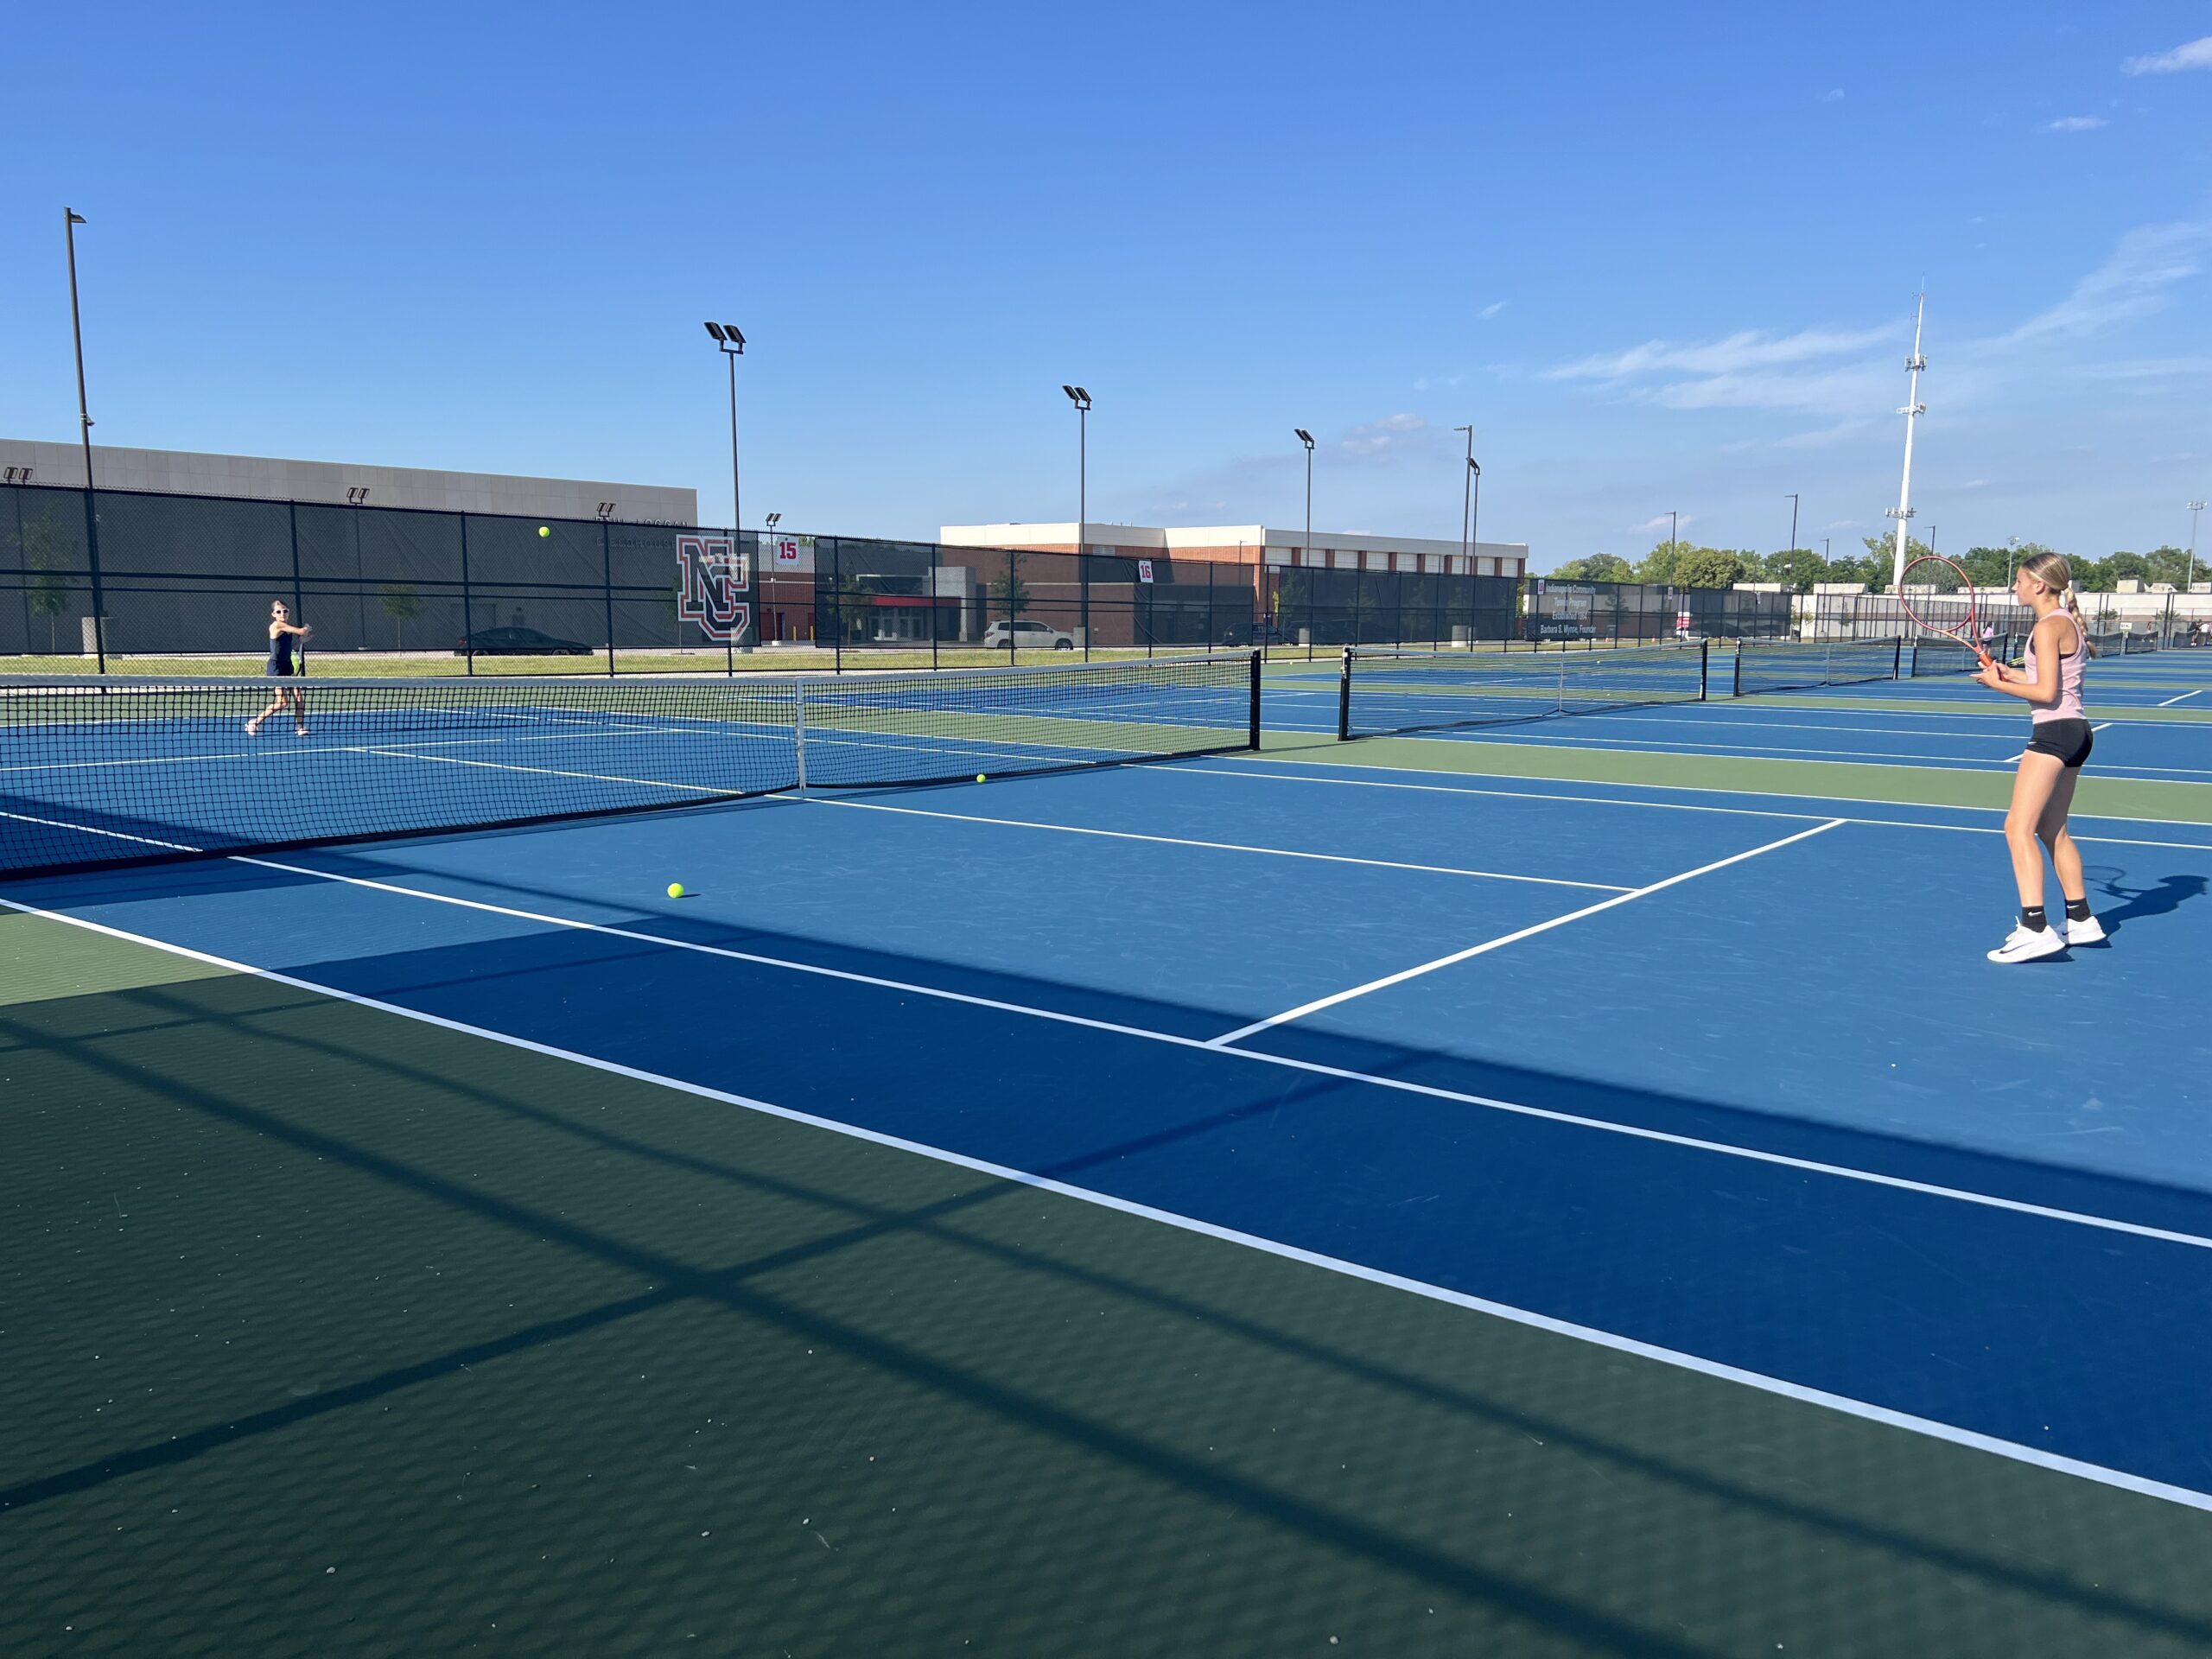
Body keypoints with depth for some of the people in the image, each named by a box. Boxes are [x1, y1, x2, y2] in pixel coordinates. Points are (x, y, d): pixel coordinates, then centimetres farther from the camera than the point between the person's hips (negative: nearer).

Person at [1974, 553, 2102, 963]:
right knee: (2052, 831, 19)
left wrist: (1997, 684, -8)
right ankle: (2080, 920, 27)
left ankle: (2035, 929, -19)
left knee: (2019, 827, -13)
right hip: (2074, 731, 10)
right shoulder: (2069, 622, 15)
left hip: (2055, 731, -10)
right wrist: (2011, 673, 13)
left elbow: (2046, 693, -18)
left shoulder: (2048, 626, -13)